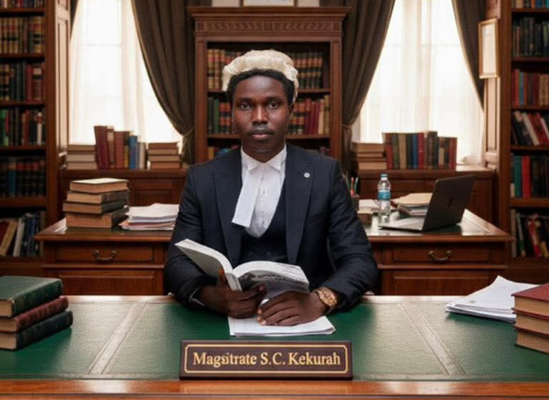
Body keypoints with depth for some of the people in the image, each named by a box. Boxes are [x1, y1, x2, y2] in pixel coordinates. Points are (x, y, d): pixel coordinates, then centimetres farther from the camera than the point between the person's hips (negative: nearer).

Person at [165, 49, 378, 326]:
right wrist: (212, 296, -22)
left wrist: (318, 301, -23)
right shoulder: (202, 179, 5)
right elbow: (178, 264, 1)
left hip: (302, 319, 0)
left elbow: (360, 261, -2)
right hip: (224, 319, 0)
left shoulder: (324, 174, 3)